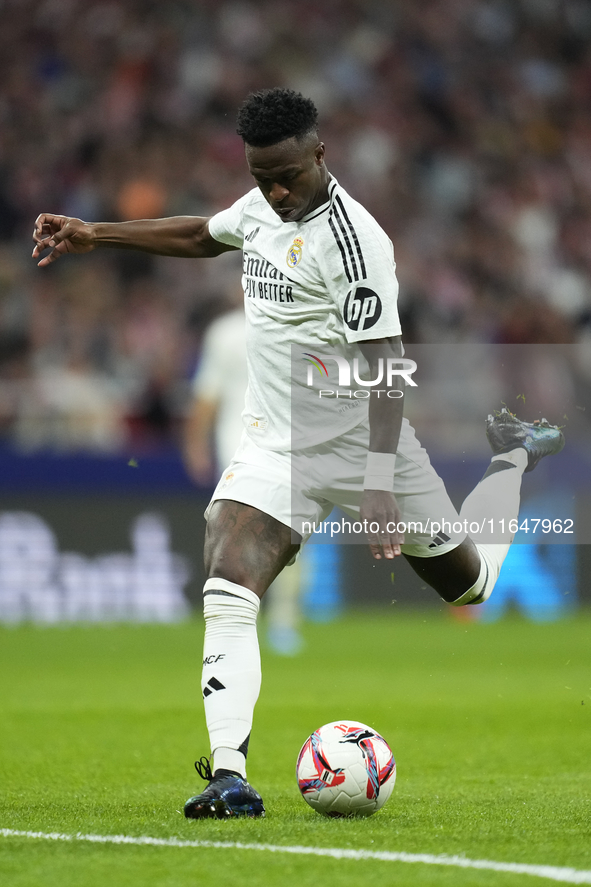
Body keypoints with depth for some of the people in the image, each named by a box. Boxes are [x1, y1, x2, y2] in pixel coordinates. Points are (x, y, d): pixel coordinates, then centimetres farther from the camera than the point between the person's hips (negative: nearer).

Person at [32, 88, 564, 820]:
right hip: (273, 447, 5)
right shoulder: (261, 208, 2)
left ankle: (512, 457, 47)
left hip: (358, 444, -5)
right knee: (226, 597, -19)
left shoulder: (353, 238, -22)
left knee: (467, 582, 17)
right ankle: (229, 775, -24)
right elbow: (200, 236, 26)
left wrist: (379, 484, -31)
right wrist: (97, 235, 23)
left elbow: (384, 364, -24)